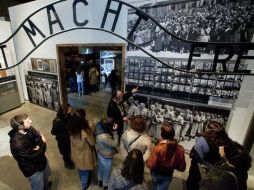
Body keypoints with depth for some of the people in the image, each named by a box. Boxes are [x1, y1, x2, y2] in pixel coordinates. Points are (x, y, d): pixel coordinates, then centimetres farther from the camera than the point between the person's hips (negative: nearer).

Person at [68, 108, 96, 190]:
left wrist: (87, 128, -8)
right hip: (84, 154, -6)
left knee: (80, 169, 35)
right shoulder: (85, 132, -39)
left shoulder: (72, 128, -20)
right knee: (85, 171, 25)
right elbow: (92, 143, -20)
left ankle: (82, 180, 64)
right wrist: (90, 129, -20)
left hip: (76, 153, 6)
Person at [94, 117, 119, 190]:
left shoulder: (99, 128, -18)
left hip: (100, 153, 8)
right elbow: (114, 143, -29)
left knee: (100, 167, 32)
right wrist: (115, 131, -31)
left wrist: (113, 131, -18)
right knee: (107, 171, 21)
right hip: (106, 156, -8)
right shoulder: (104, 137, -42)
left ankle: (100, 181, 59)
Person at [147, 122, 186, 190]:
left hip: (156, 173, 0)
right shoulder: (180, 149, -24)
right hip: (168, 176, 1)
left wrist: (147, 163, -3)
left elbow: (151, 166, -24)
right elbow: (182, 168, -11)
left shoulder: (157, 148, -34)